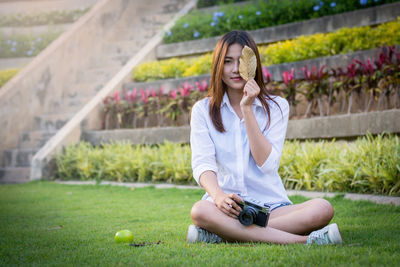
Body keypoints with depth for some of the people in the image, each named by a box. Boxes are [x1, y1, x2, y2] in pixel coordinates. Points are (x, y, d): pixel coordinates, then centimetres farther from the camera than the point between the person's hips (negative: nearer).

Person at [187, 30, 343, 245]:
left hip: (272, 206, 1)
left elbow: (267, 163, -5)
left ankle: (220, 234, -31)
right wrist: (218, 195, -27)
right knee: (199, 211, -36)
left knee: (323, 209, -28)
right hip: (228, 209, -1)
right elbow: (202, 163, -6)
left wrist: (247, 109, -10)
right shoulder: (203, 110, 9)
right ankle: (303, 240, -36)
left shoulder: (277, 107, 9)